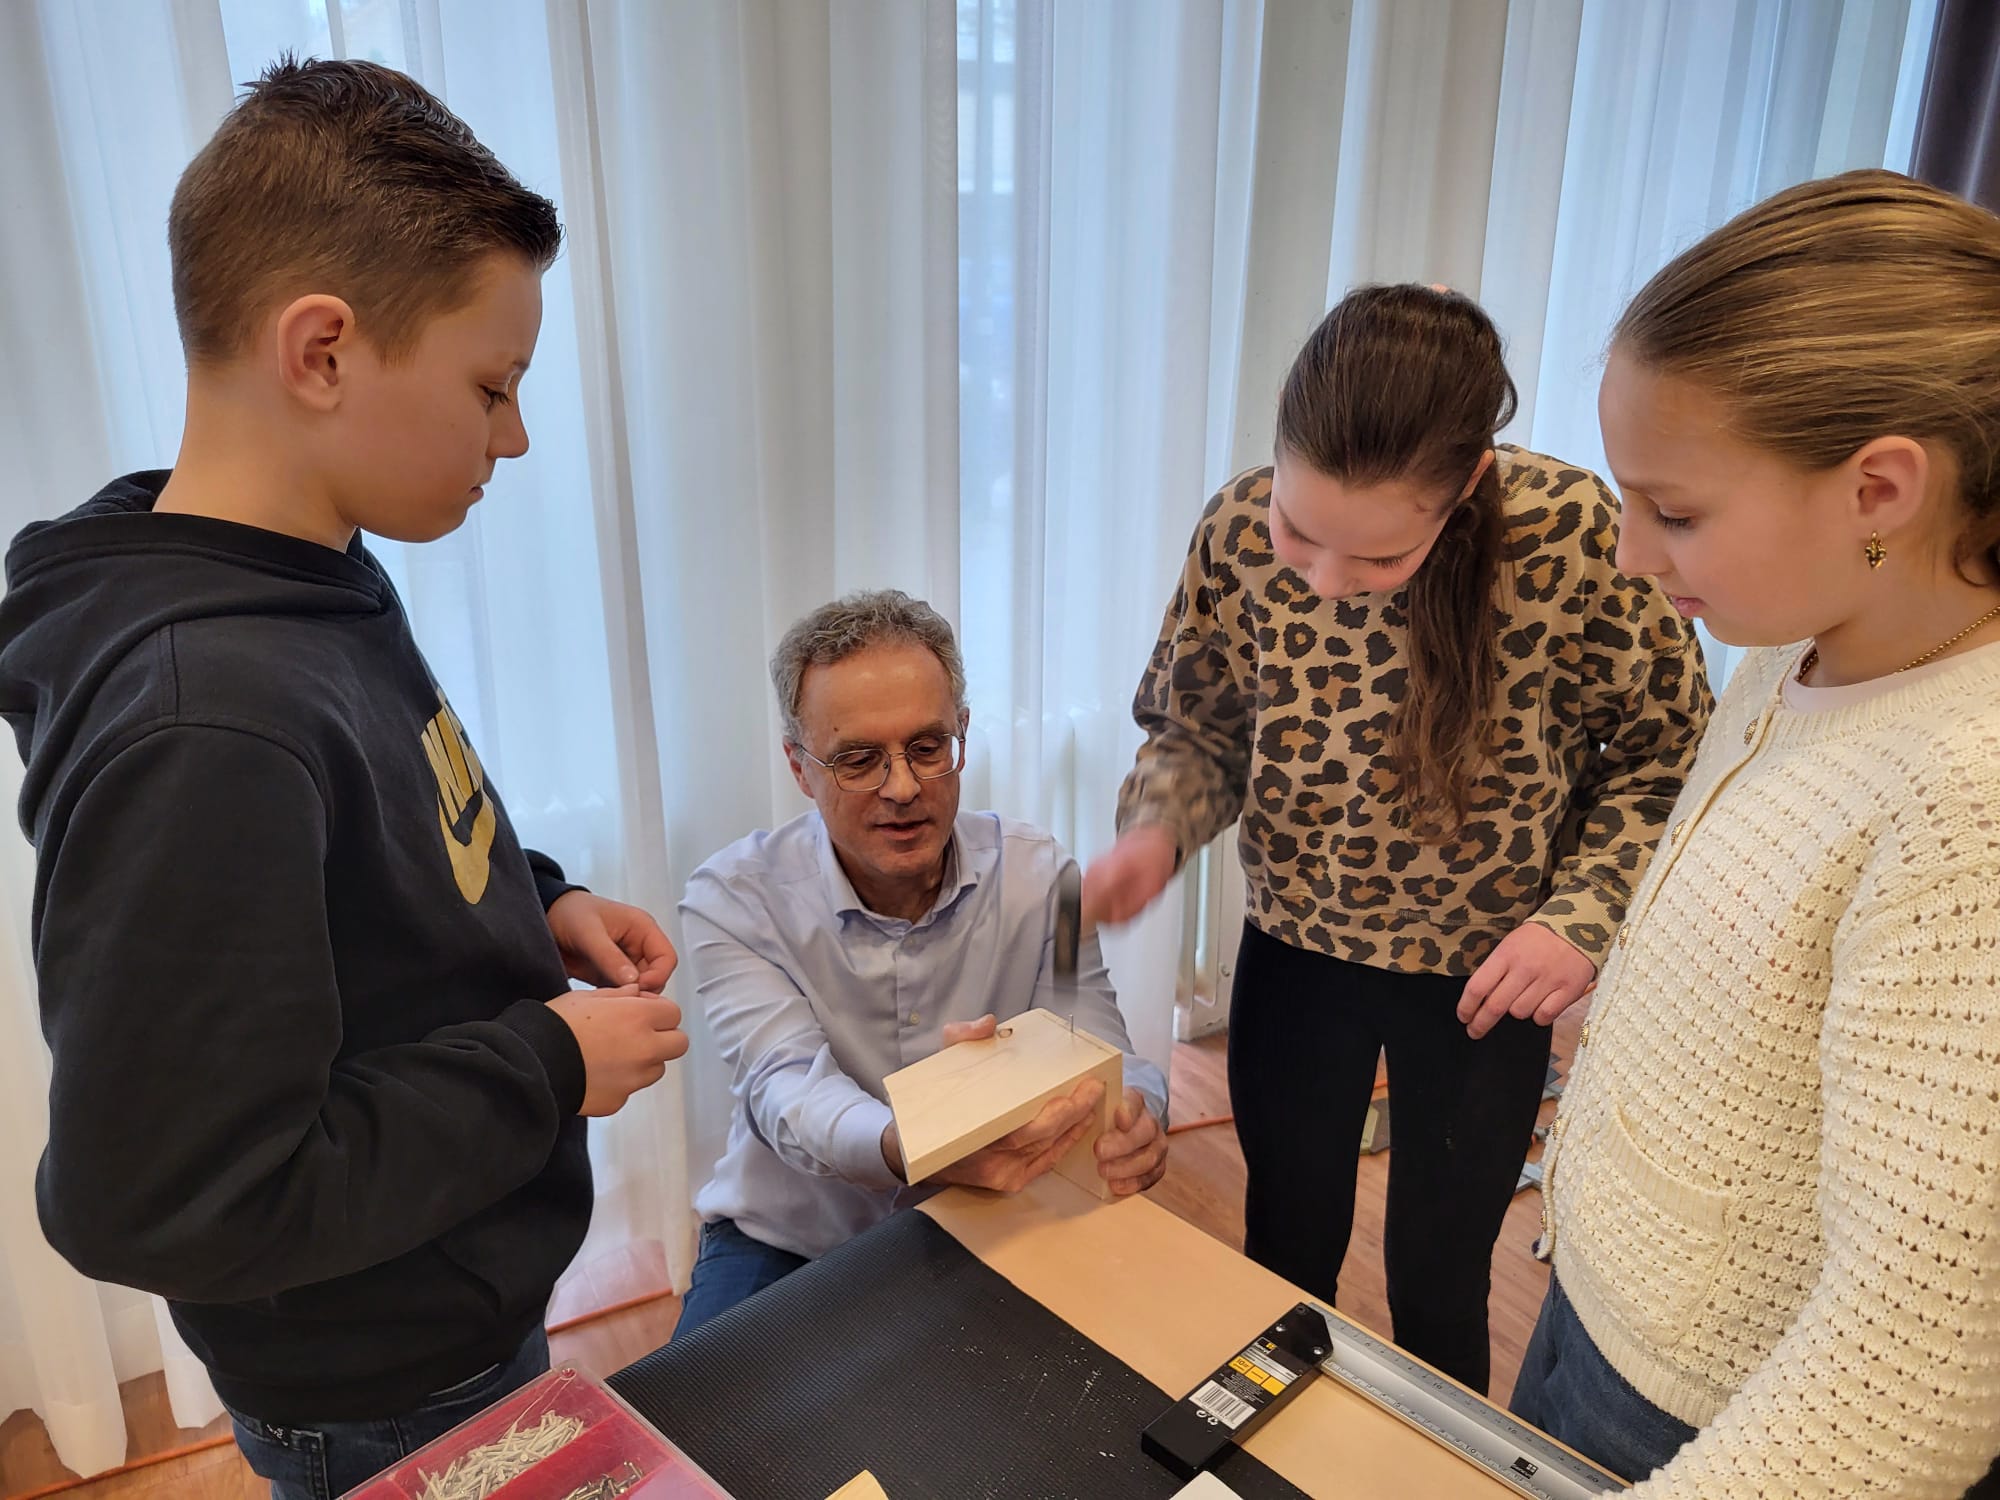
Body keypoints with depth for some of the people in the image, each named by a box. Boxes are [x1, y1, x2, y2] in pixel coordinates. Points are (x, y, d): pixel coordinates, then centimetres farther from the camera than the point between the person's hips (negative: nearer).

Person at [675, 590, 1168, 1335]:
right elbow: (786, 1089, -27)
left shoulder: (1039, 878, -7)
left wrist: (1133, 1119, -37)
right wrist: (909, 1148, -50)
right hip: (787, 1240, -2)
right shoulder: (731, 899, -14)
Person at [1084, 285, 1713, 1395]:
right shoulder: (1240, 532, -21)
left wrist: (1583, 912, -21)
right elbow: (1197, 726, -4)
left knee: (1438, 1282, 19)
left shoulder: (1571, 535, -27)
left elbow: (1664, 750, -10)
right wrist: (1155, 831, -23)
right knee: (1284, 1254, 24)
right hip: (1294, 953, 2)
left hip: (1483, 977, -2)